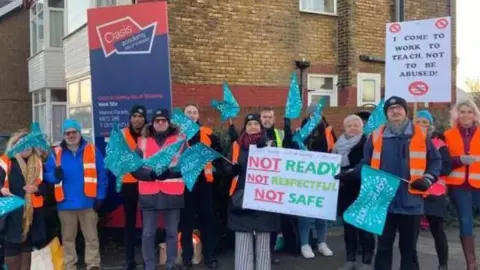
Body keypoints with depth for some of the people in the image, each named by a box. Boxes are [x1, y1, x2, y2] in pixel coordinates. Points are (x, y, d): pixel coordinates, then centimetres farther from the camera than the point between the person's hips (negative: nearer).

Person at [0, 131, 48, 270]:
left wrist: (36, 188, -12)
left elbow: (45, 185, 9)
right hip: (12, 210, -4)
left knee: (27, 244, 14)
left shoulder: (38, 162, 8)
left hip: (32, 210, 4)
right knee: (11, 244, -3)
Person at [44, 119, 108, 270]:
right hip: (65, 204, 2)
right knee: (68, 238, 14)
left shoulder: (92, 151, -1)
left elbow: (102, 176, -4)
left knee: (91, 237, 4)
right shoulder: (56, 154, 5)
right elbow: (47, 175, 0)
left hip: (88, 203, -2)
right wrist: (55, 175, -23)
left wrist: (100, 197, -9)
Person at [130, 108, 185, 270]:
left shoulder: (180, 140, 5)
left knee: (172, 232, 7)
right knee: (148, 233, 4)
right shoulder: (143, 141, 8)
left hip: (173, 194, -1)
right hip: (149, 194, 1)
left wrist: (170, 172, -18)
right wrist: (151, 174, -15)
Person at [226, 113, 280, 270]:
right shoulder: (236, 146, 8)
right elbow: (229, 171, 7)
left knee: (263, 240, 5)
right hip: (242, 198, 0)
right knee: (243, 241, -1)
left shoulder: (269, 145, 7)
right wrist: (234, 169, -16)